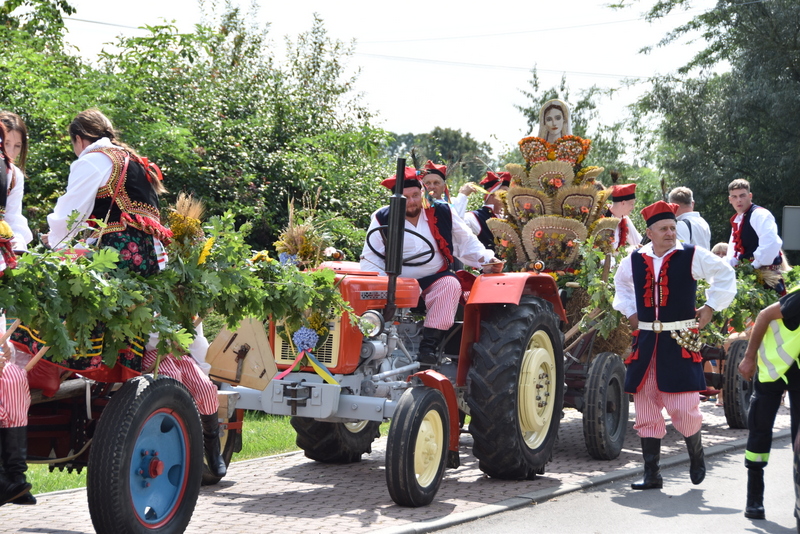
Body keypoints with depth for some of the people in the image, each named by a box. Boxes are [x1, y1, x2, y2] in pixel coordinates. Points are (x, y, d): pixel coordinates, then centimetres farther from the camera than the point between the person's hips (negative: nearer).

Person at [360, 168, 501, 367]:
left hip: (436, 279, 1)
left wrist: (486, 259, -4)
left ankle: (429, 347, -36)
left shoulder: (441, 213, 3)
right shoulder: (383, 219, -1)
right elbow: (370, 258, -2)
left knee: (451, 285, -31)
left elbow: (467, 242, 13)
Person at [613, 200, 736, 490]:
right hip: (646, 342, 4)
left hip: (680, 343, -4)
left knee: (684, 407, -7)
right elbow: (621, 283, 28)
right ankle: (651, 474, 12)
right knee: (646, 410, 4)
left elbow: (725, 274, 8)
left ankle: (696, 455, 23)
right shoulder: (635, 259, 7)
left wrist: (710, 307, 4)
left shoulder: (692, 256, -3)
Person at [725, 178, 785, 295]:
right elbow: (734, 247, 22)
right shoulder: (736, 220, 16)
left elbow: (771, 243, -26)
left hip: (765, 273, -9)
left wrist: (755, 265, -18)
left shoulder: (760, 214, -13)